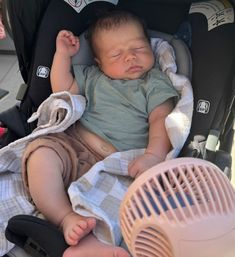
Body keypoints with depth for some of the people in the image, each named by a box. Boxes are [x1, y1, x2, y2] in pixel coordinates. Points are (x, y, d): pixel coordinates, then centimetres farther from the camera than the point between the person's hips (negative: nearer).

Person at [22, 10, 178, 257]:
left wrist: (154, 155, -20)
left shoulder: (155, 83, 10)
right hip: (75, 144, 3)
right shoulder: (92, 76, 22)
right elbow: (62, 89, 22)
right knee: (39, 152, -27)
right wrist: (63, 53, 16)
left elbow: (161, 120, -2)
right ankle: (67, 217, -30)